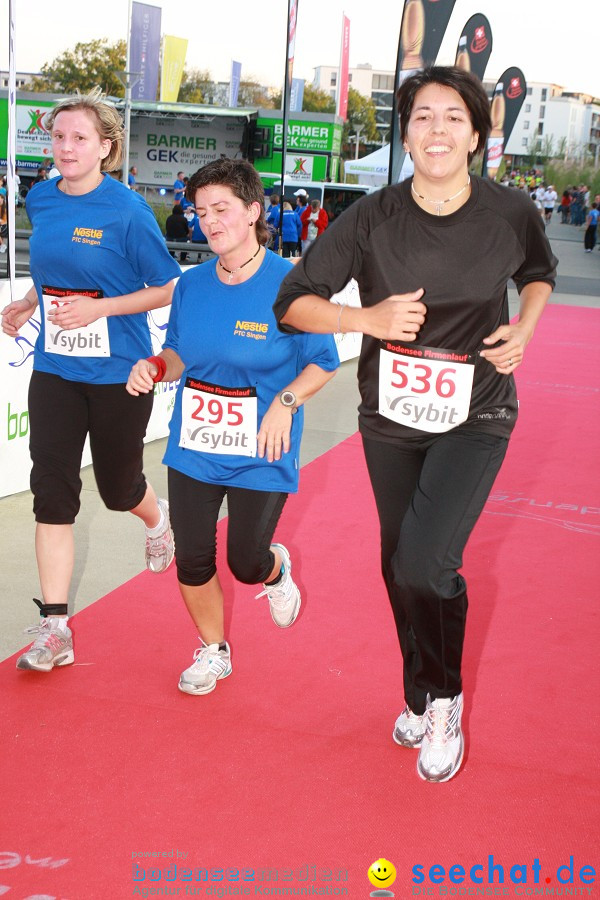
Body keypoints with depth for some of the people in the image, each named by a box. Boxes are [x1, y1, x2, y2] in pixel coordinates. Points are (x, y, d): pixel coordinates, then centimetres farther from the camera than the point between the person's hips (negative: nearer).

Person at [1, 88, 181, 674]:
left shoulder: (127, 211, -13)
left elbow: (169, 289, -10)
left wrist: (98, 308, -21)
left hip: (118, 374, -4)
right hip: (54, 369, 4)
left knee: (117, 485, 12)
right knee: (52, 489, -2)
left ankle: (158, 519, 50)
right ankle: (54, 627, 4)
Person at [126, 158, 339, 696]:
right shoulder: (191, 285, 1)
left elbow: (323, 363, -7)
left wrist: (286, 402, -22)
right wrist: (155, 367, -9)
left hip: (262, 454, -4)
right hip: (194, 446, 4)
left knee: (246, 563, 3)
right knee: (192, 560, 6)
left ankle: (276, 571, 43)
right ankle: (213, 652, 32)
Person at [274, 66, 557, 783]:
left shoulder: (511, 212, -8)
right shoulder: (372, 218, -10)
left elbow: (538, 274, 15)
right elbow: (292, 303, -7)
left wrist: (522, 331, -5)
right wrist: (368, 318, -23)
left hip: (475, 417, -2)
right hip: (391, 417, 2)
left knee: (425, 564, -18)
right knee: (399, 567, 15)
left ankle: (442, 701, 11)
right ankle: (420, 696, 40)